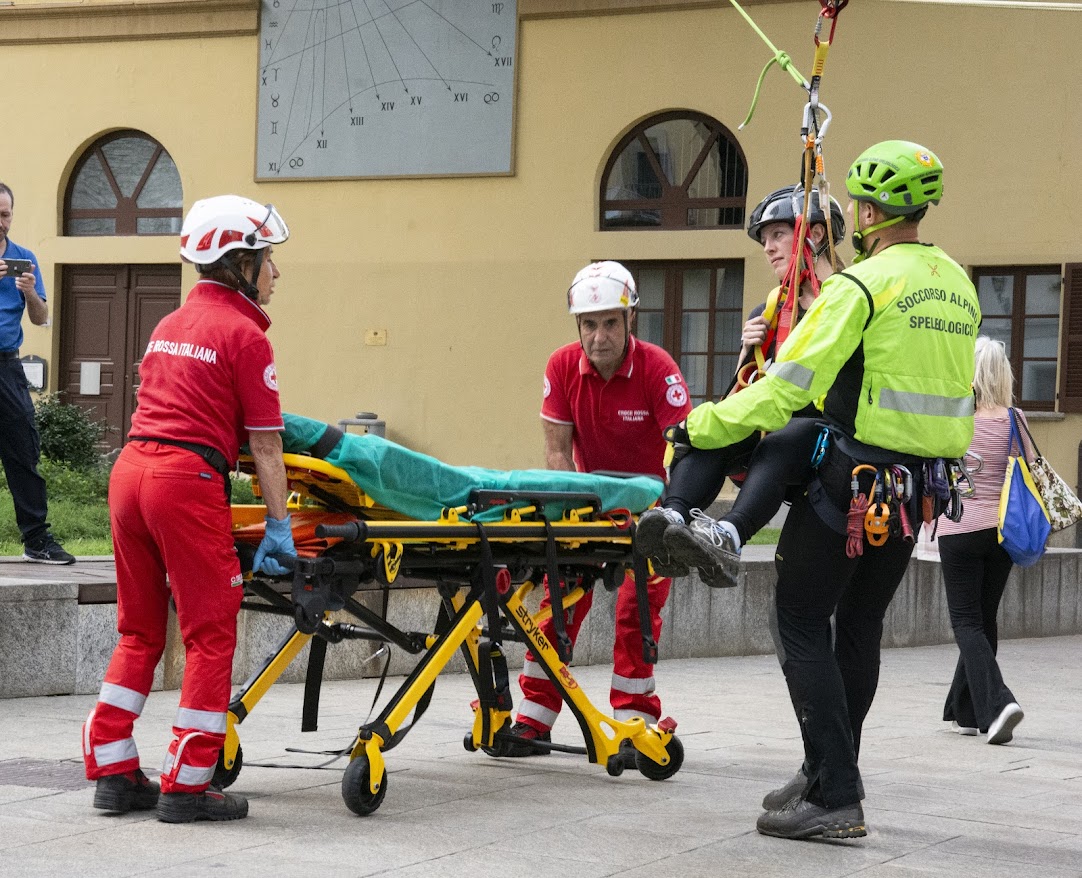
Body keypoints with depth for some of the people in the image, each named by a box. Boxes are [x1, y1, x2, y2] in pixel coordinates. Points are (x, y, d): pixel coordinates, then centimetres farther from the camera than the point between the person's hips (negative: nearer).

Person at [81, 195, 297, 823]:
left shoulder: (170, 325, 20)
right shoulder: (243, 334, -3)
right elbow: (265, 446, -4)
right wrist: (280, 525, -2)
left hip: (130, 469, 8)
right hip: (187, 480, -8)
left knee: (140, 631, 15)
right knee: (211, 635, 1)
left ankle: (114, 772, 17)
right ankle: (187, 787, 2)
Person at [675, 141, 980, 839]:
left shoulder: (863, 285, -15)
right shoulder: (958, 286, 10)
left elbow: (787, 383, -17)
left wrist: (705, 426, -8)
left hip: (848, 479, -8)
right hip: (917, 491, 8)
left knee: (803, 628, -1)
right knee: (860, 631, 18)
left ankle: (836, 799, -7)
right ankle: (830, 776, 27)